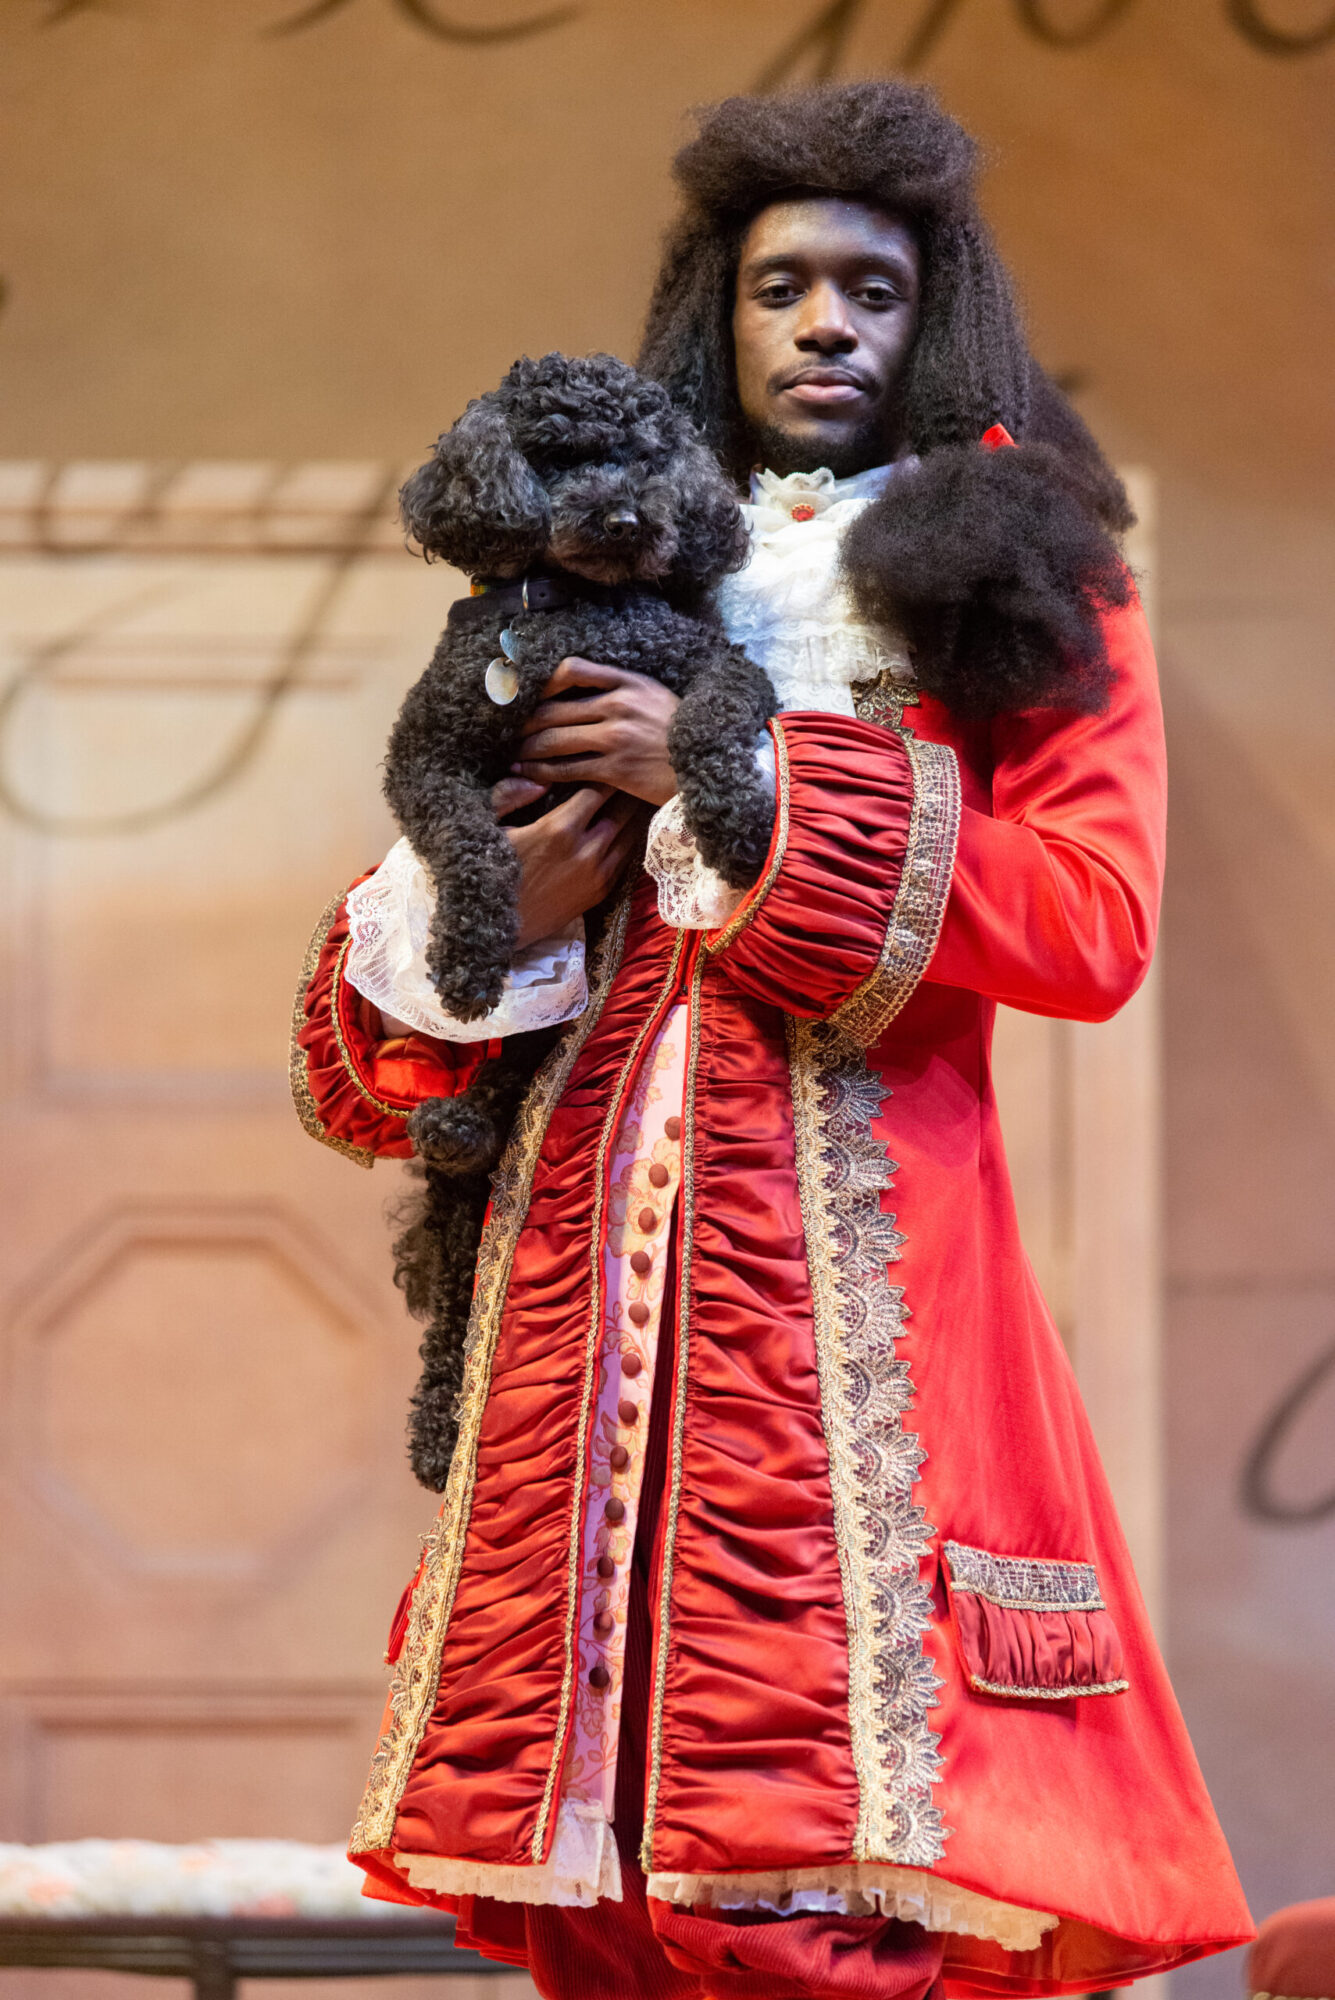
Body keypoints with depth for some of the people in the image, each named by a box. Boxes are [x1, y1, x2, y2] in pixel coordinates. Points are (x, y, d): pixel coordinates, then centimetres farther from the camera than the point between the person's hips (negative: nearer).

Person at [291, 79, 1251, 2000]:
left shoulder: (1031, 581, 12)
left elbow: (1097, 925, -5)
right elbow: (387, 967, 19)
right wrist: (500, 908, -5)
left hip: (861, 1241, -3)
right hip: (585, 1237, 3)